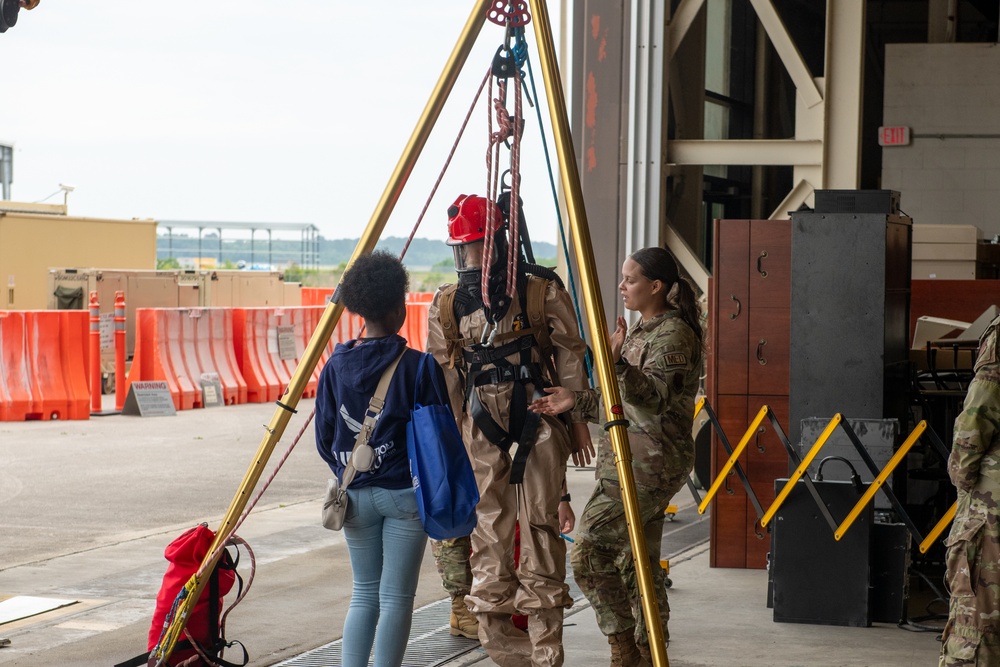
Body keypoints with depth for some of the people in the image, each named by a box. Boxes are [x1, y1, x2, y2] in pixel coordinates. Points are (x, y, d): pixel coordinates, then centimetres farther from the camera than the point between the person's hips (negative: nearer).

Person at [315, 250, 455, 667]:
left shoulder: (336, 366, -1)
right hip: (405, 491, -4)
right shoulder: (418, 367, -12)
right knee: (396, 597, 3)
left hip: (355, 492, 4)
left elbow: (324, 438, 4)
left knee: (364, 593, 14)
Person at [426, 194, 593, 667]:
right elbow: (443, 379, 10)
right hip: (481, 431, 3)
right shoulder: (445, 306, 7)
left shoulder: (543, 292, -1)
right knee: (488, 530, 0)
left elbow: (570, 358, 4)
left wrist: (577, 420, 2)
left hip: (538, 421, -2)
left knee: (539, 526, -5)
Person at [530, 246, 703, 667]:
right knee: (636, 561, 11)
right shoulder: (641, 330, 18)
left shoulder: (673, 334, -12)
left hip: (651, 465, -10)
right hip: (626, 464, 10)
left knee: (590, 550, -16)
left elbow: (655, 398, -25)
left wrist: (618, 363, -40)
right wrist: (576, 402, 16)